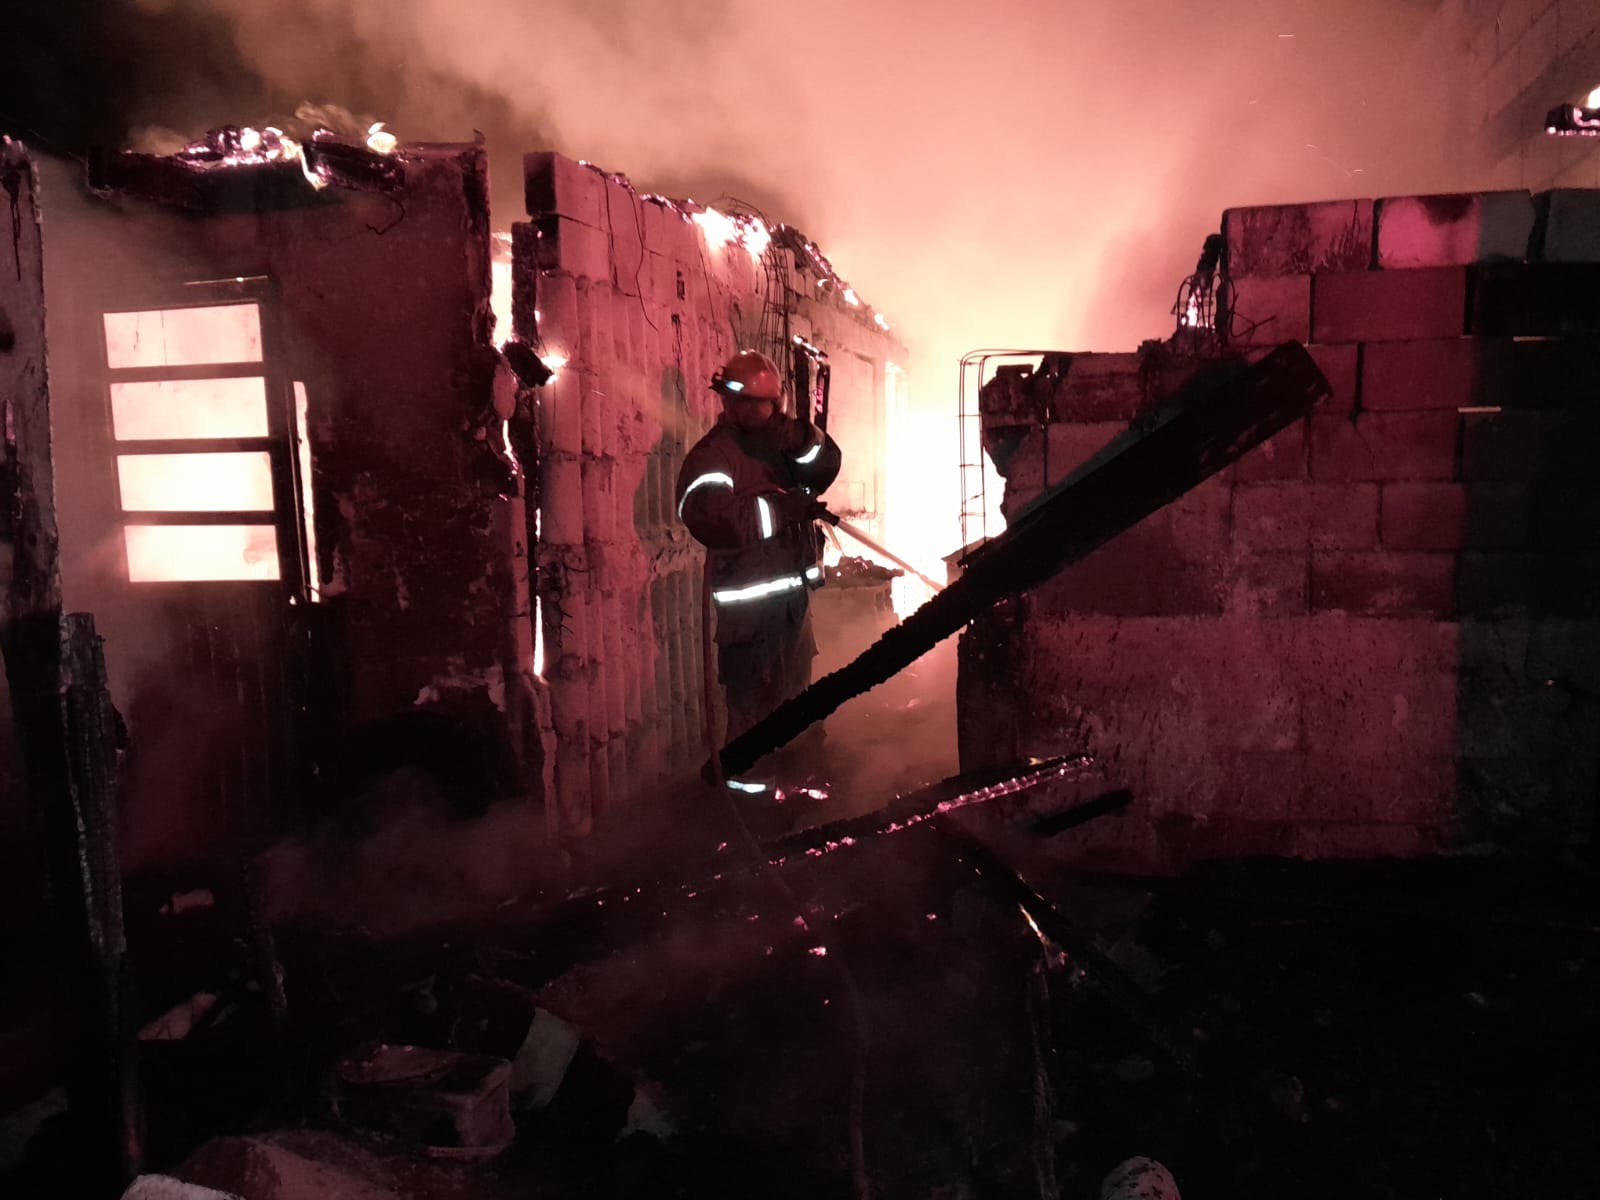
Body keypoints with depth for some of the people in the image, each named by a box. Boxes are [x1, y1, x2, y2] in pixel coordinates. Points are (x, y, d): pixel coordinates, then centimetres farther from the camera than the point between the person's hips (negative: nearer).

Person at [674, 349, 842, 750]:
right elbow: (710, 520, -30)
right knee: (753, 708, -4)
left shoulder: (784, 445, 12)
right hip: (749, 602, -8)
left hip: (794, 594, 9)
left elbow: (827, 465, -4)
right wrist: (784, 508, -29)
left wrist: (794, 435, -22)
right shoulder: (711, 455, -14)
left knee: (794, 699, 23)